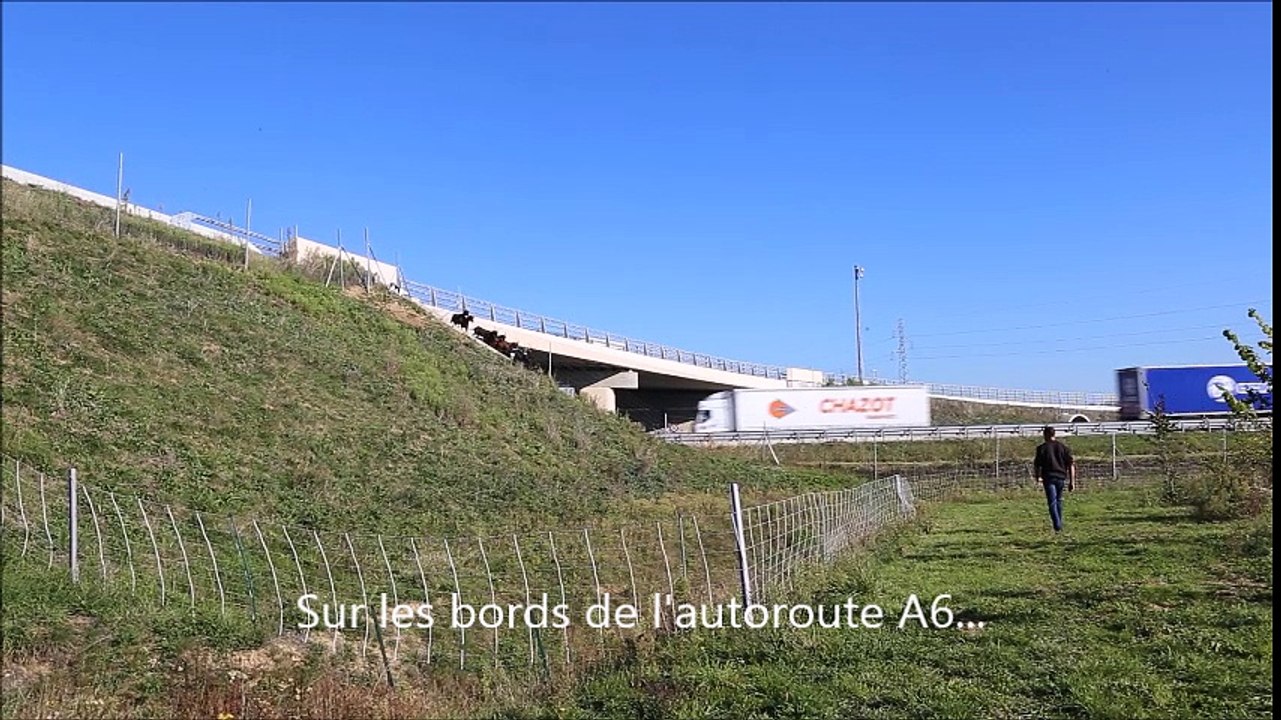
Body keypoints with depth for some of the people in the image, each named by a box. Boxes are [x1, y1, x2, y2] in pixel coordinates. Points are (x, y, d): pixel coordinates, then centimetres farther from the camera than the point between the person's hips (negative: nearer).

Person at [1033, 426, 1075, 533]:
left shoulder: (1042, 448, -2)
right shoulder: (1063, 447, 7)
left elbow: (1037, 465, 0)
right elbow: (1071, 465, 2)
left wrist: (1038, 477, 18)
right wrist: (1072, 481, 3)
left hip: (1048, 477, -4)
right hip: (1061, 477, 4)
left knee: (1052, 502, -4)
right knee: (1059, 501, 19)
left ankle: (1057, 526, -16)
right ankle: (1060, 525, 27)